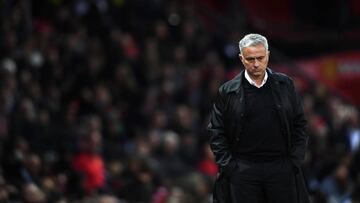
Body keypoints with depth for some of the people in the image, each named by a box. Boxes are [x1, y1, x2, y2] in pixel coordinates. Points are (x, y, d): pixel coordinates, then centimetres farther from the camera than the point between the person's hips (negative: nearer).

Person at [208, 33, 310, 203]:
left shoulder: (285, 85, 7)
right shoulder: (227, 91, 2)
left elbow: (300, 125, 10)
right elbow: (216, 132, 4)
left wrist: (295, 161, 2)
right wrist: (229, 167, -4)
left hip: (281, 169, 1)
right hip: (243, 172, -1)